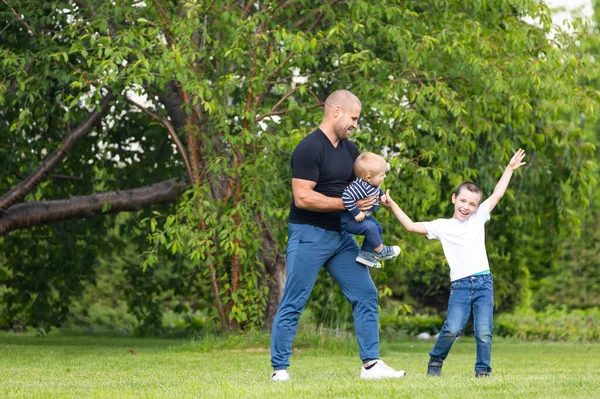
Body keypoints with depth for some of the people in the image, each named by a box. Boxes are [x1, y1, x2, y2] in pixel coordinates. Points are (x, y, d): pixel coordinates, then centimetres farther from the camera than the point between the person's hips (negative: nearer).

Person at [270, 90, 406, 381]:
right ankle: (279, 369, 3)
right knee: (293, 304, -3)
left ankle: (371, 364, 7)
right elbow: (303, 198, -21)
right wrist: (347, 203, -21)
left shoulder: (350, 150, 11)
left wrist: (372, 199, -1)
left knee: (366, 295, 3)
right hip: (309, 235, -8)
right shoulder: (309, 148, -15)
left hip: (340, 235, 8)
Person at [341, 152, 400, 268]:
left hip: (363, 216, 10)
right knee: (370, 227, -24)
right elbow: (346, 197, -47)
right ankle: (380, 252, -4)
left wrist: (382, 194, 8)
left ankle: (365, 254, 20)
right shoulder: (360, 187, -38)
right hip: (348, 219, -10)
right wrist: (356, 213, -41)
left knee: (378, 228, 15)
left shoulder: (371, 183, -6)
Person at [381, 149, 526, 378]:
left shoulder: (479, 218, 13)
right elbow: (411, 226, 8)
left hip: (484, 282, 2)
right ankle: (435, 361, 7)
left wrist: (510, 169, 13)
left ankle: (483, 368, 8)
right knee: (452, 328, -15)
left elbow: (497, 195, 13)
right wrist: (393, 205, 7)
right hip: (460, 285, -1)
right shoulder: (442, 226, 9)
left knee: (483, 331, -6)